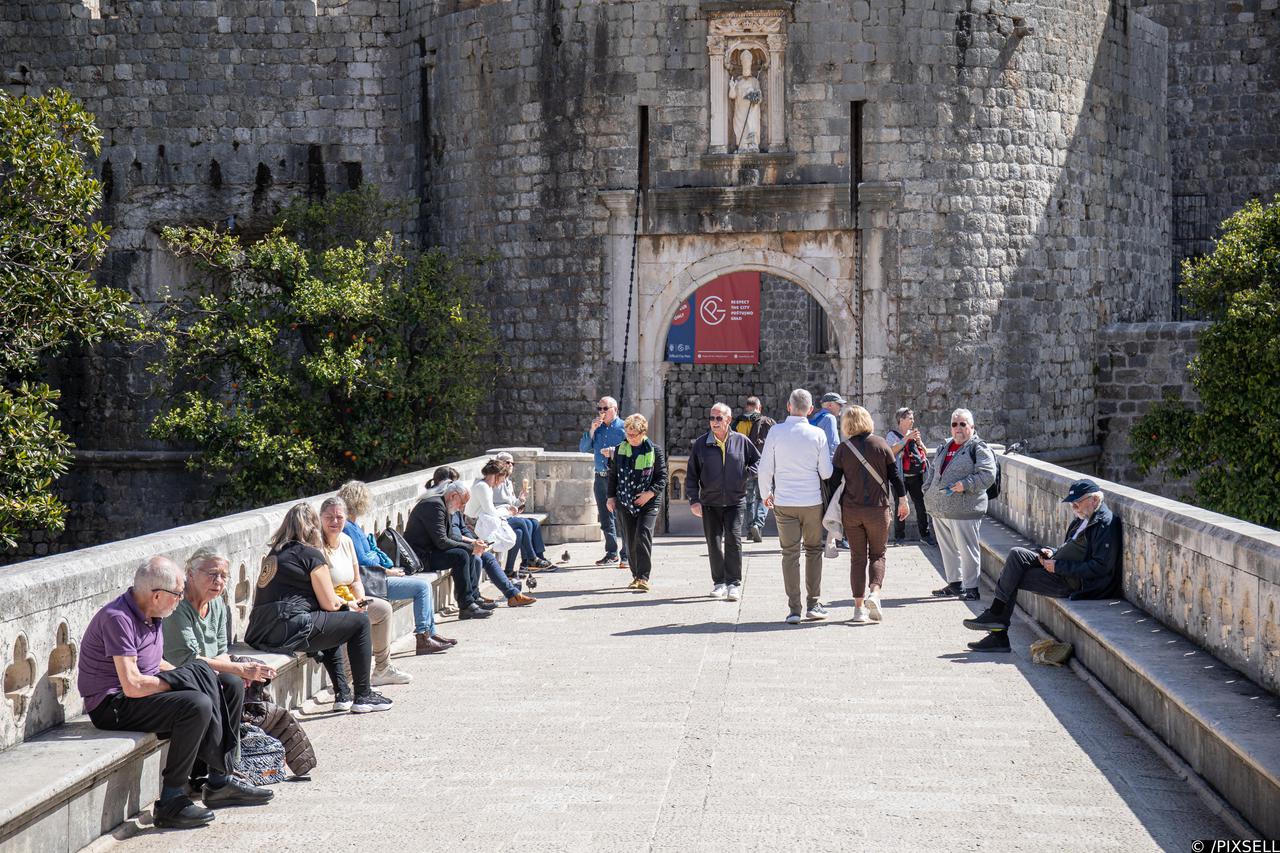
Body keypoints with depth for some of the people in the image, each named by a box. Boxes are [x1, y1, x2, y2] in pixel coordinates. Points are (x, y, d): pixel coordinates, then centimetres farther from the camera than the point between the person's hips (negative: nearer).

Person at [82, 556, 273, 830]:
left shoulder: (148, 613, 8)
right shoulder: (118, 618, -22)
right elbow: (133, 685, -28)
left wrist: (185, 677, 2)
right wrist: (184, 681, -16)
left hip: (145, 693, 10)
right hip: (112, 705, -10)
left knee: (232, 687, 6)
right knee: (198, 705, -31)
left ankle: (219, 781, 7)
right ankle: (171, 802, -22)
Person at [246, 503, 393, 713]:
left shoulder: (274, 554, 20)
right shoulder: (311, 554, -4)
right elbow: (330, 604, -4)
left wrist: (344, 603, 24)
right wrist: (349, 605, 20)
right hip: (289, 629, -9)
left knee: (331, 624, 32)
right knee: (360, 621, 4)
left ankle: (343, 694, 29)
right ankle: (363, 696, 9)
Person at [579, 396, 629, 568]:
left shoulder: (623, 428, -1)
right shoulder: (596, 428, 15)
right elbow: (583, 448, 8)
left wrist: (614, 452, -18)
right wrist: (591, 430, -3)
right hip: (601, 477, 6)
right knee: (605, 518, 10)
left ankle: (626, 556, -6)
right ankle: (612, 553, 19)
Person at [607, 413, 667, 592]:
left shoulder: (655, 451, -1)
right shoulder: (620, 450, 8)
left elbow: (662, 476, 1)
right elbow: (612, 475, 16)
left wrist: (651, 492, -13)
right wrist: (611, 497, 10)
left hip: (648, 503, -4)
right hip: (624, 502, 4)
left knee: (643, 535, -18)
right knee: (630, 540, 5)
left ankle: (643, 577, -16)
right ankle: (636, 576, 18)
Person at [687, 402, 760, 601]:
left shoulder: (741, 441, 2)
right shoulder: (701, 445, 2)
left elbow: (758, 460, 16)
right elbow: (691, 475, 5)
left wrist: (746, 474, -1)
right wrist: (694, 499, -3)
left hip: (735, 501, -1)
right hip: (710, 503, 1)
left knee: (733, 539, -10)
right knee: (713, 542, 5)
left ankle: (734, 583, -4)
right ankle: (719, 582, 17)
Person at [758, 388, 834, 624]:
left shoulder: (775, 432, -4)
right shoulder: (817, 434, -4)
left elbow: (765, 469, -2)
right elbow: (826, 472, -3)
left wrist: (766, 494, 15)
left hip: (784, 503, 0)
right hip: (812, 502, 0)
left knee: (790, 554, 3)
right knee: (814, 551, 15)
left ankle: (794, 609, 0)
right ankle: (813, 603, 14)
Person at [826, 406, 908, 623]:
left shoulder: (843, 448, -1)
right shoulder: (881, 444, -2)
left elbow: (834, 481, -1)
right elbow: (894, 475, 1)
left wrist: (832, 509, 7)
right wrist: (902, 500, 13)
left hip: (851, 510, 1)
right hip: (878, 508, -1)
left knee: (857, 557, 8)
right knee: (878, 555, 11)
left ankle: (859, 606, 5)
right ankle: (874, 593, -13)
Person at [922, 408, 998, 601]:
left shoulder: (979, 448, -5)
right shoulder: (945, 448, 18)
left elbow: (987, 475, -16)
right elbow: (932, 471, 27)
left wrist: (965, 485, -23)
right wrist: (928, 491, 14)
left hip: (963, 511, -8)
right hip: (939, 509, 8)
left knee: (966, 550, -3)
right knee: (947, 548, 15)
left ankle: (971, 588, 5)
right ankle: (954, 584, 27)